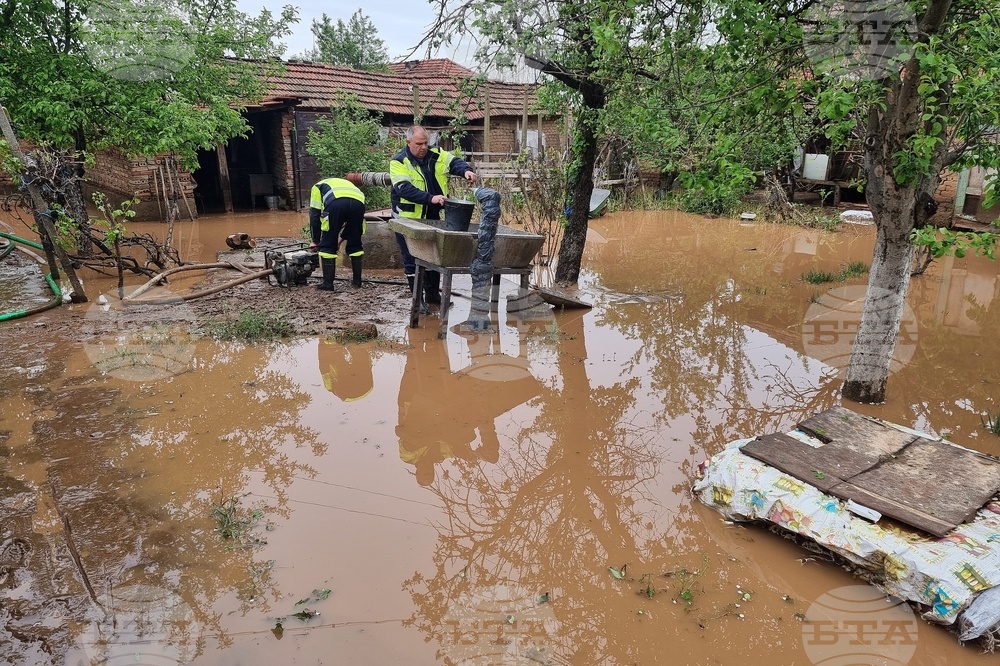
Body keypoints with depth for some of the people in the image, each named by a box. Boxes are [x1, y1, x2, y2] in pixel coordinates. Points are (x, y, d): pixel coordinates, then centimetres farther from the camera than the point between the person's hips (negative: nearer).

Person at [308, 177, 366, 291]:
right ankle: (357, 280, 26)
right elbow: (351, 221, 40)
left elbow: (314, 215, 23)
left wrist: (315, 241, 29)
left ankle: (328, 283, 9)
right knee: (355, 244, 21)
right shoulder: (346, 184, 45)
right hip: (358, 202, 4)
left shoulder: (318, 187, 33)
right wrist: (341, 238, 45)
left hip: (336, 203, -4)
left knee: (327, 246, 8)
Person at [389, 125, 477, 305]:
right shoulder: (398, 162, -13)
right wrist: (431, 198, -36)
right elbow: (404, 189, -25)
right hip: (408, 218, -5)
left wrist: (466, 170, -33)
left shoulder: (436, 155, 2)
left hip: (432, 218, 5)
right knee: (411, 261, 3)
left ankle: (433, 295, 30)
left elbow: (454, 162, -9)